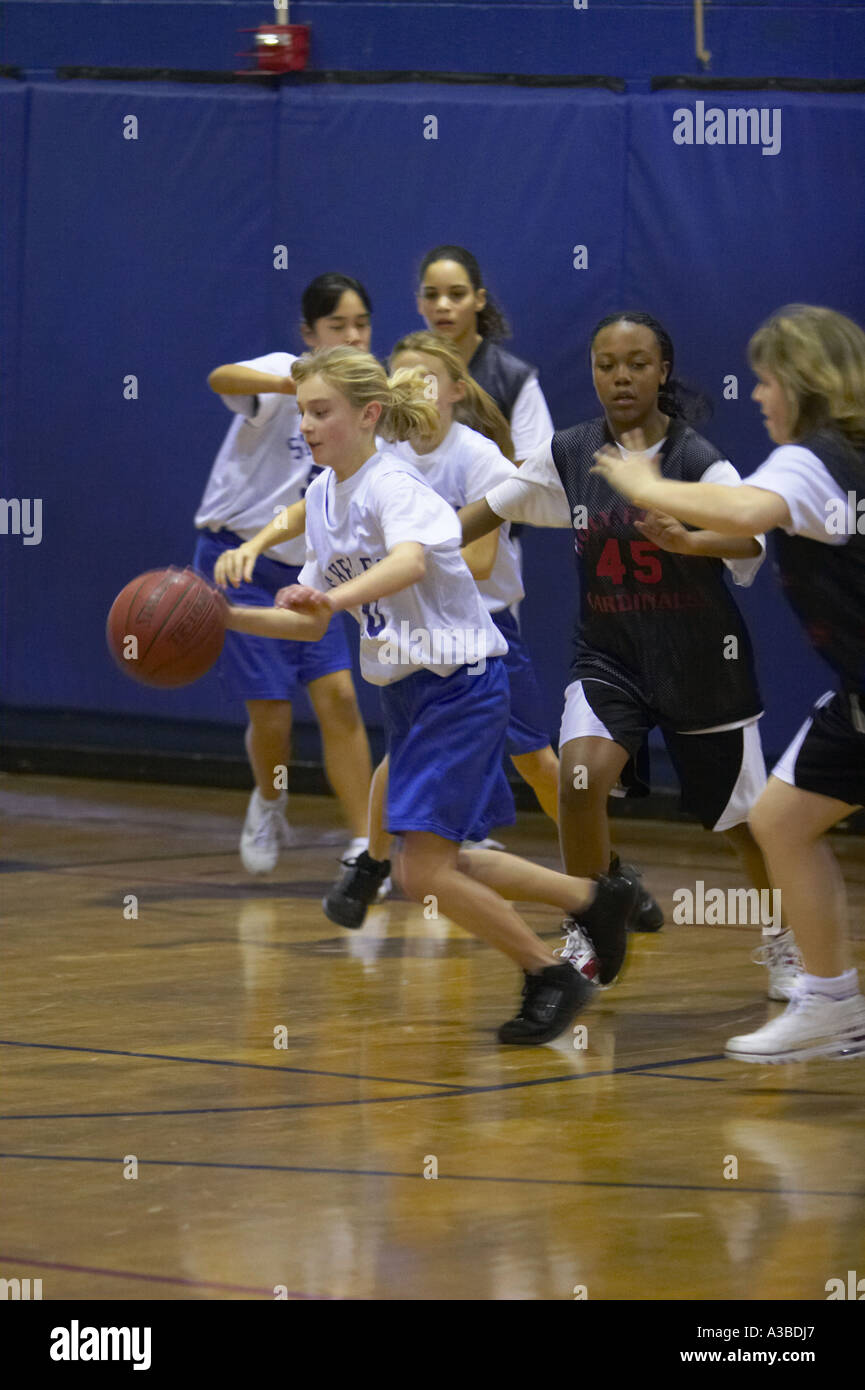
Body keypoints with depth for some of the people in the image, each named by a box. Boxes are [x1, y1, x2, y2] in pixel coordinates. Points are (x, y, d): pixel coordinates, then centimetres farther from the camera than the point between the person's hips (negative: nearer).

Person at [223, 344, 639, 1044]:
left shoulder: (393, 485, -18)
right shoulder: (322, 495, 7)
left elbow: (410, 561, -42)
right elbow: (312, 624, 13)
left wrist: (332, 595, -58)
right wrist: (228, 618, -1)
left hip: (461, 684, -9)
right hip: (405, 690, 9)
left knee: (423, 870, -14)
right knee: (446, 865, 16)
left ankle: (552, 977, 2)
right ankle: (597, 897, 33)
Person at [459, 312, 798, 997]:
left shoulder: (699, 462, -19)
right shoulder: (572, 453, -6)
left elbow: (750, 538, -36)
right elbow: (495, 505, 10)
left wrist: (689, 541, -56)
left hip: (698, 662, -2)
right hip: (607, 655, 2)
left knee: (743, 818, 8)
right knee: (581, 777, -23)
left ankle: (784, 941, 36)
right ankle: (586, 936, -4)